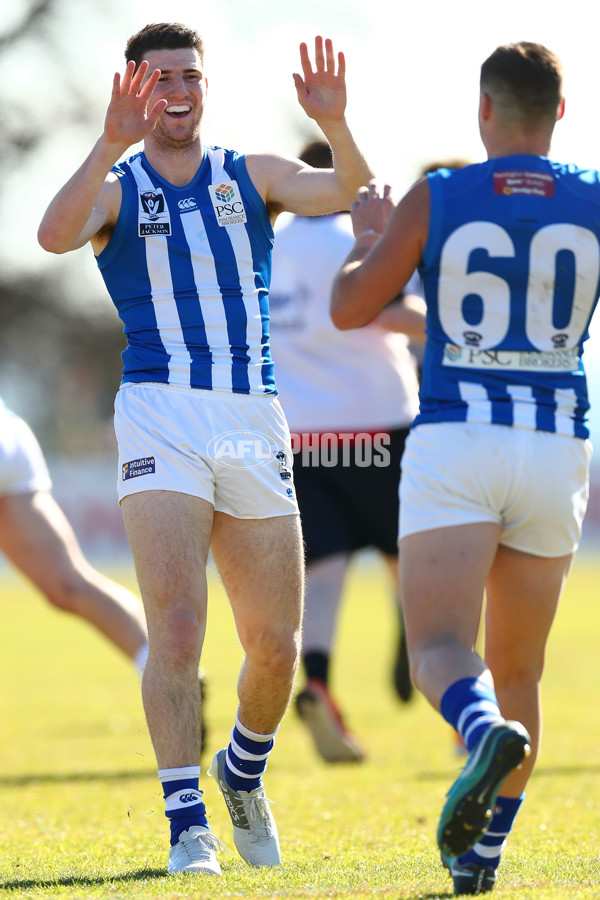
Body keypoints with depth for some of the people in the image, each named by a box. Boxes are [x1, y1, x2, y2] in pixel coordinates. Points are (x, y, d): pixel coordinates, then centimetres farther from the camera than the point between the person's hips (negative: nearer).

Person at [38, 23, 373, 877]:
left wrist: (336, 125, -26)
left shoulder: (252, 175, 13)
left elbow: (344, 191, -6)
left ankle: (243, 773, 34)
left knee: (276, 646, 5)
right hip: (162, 415, -3)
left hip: (256, 422, 3)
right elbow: (56, 233, -17)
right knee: (177, 625, -17)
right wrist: (113, 142, -30)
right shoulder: (116, 190, 5)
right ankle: (189, 829, -13)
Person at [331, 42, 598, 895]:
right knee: (517, 669, 16)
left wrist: (368, 235, 21)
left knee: (440, 651, -12)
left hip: (453, 444, -3)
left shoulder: (435, 199, -1)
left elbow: (349, 308, 1)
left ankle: (488, 735, -45)